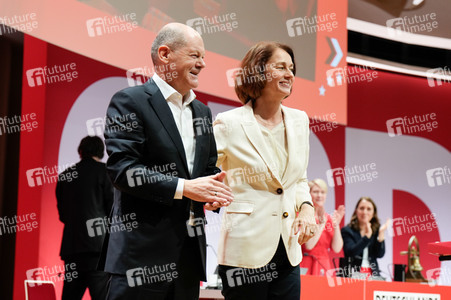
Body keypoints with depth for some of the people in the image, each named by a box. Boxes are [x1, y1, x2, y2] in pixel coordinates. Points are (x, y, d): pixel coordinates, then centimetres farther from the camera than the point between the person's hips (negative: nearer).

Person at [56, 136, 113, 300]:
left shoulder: (64, 176, 14)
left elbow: (62, 214, 17)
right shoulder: (104, 170, 0)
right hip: (98, 243, -5)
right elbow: (113, 208, -2)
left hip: (71, 245, 5)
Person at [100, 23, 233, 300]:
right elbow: (122, 168, -17)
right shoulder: (130, 102, -7)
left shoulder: (202, 111, 18)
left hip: (189, 252, 8)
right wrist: (183, 187, -20)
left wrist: (213, 190, -2)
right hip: (143, 251, -7)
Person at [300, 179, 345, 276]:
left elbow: (337, 249, 4)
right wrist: (321, 224, -12)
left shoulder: (329, 218, 13)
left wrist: (336, 225, -4)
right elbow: (308, 245, -14)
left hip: (325, 267, 4)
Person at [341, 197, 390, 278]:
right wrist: (367, 236, -19)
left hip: (373, 274, 4)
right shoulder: (347, 231, 3)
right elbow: (351, 252, -12)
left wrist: (381, 234, -10)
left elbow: (380, 255, 2)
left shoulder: (376, 230, 12)